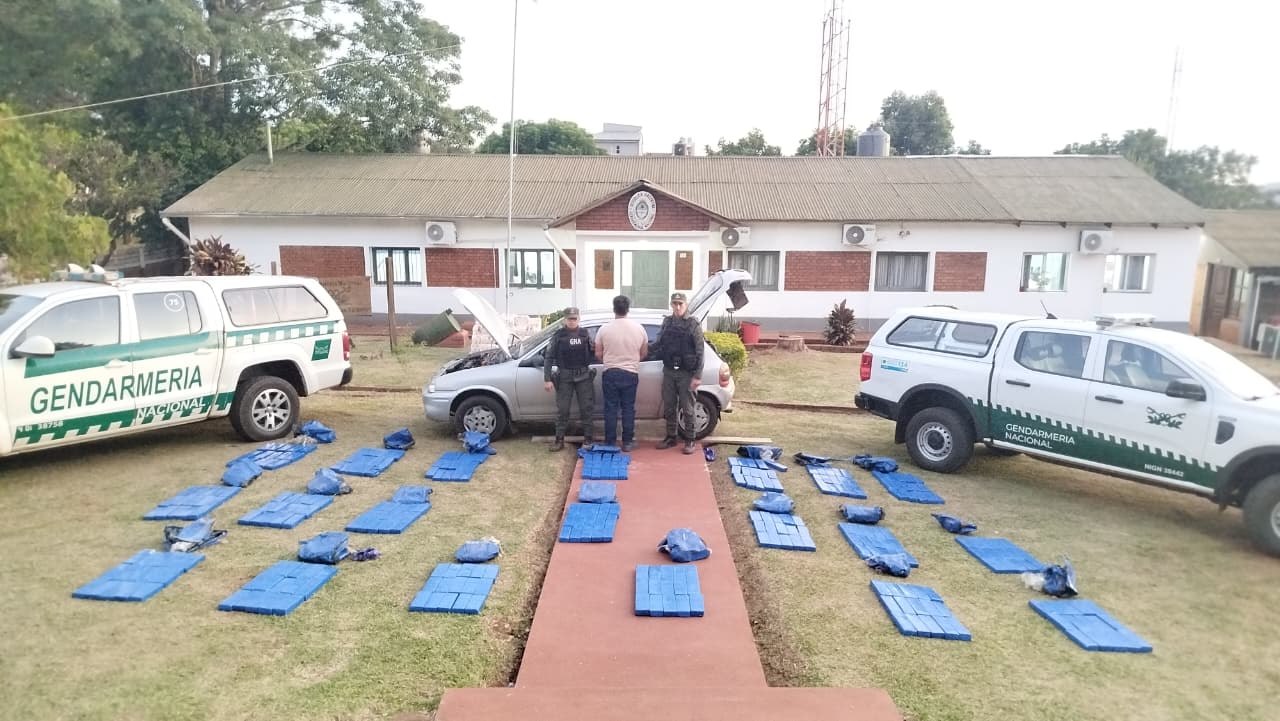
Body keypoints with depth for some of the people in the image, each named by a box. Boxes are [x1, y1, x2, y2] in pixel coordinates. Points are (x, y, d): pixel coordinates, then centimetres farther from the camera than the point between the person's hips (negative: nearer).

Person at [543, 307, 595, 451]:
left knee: (586, 408, 3)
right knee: (562, 409, 2)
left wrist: (594, 349, -13)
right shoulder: (559, 335, -2)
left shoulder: (585, 334, 4)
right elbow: (549, 357, -3)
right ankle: (559, 440, 11)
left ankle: (587, 438, 13)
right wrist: (548, 379, -9)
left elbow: (591, 356, 9)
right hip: (564, 377, -1)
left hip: (583, 376, 1)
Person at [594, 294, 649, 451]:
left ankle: (609, 443, 9)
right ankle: (627, 442, 12)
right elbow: (644, 353, 7)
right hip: (631, 373, 1)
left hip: (610, 373, -1)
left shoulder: (605, 329, -7)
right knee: (628, 408, 8)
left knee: (611, 409, 5)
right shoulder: (638, 328, -2)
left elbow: (598, 354, 0)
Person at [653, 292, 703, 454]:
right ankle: (671, 437, 23)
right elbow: (658, 343, 16)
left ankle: (689, 440, 12)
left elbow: (699, 352, -8)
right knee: (669, 406, 10)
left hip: (686, 373, -4)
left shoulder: (694, 325, -6)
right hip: (668, 372, 4)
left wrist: (697, 376, -12)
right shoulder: (666, 322, 7)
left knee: (687, 408, 2)